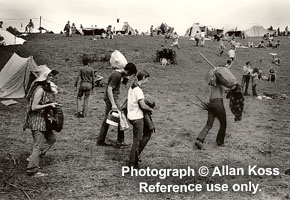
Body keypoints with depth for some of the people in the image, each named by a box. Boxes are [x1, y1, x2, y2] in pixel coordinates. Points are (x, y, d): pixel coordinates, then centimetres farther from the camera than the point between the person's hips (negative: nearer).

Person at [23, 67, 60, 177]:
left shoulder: (45, 88, 9)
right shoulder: (40, 90, -21)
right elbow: (34, 107, -23)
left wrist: (51, 104, 4)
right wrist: (49, 105, -21)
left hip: (42, 119, 10)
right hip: (37, 120, -10)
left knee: (51, 138, 17)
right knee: (38, 145, -3)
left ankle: (34, 157, 24)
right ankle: (32, 170, 7)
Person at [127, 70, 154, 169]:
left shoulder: (132, 87, 9)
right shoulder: (138, 90, -20)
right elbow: (143, 105, -23)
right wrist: (151, 110, -4)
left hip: (132, 115, 9)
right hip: (137, 118, -9)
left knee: (147, 134, 20)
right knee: (137, 140, 1)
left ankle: (136, 155, 24)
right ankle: (132, 164, 10)